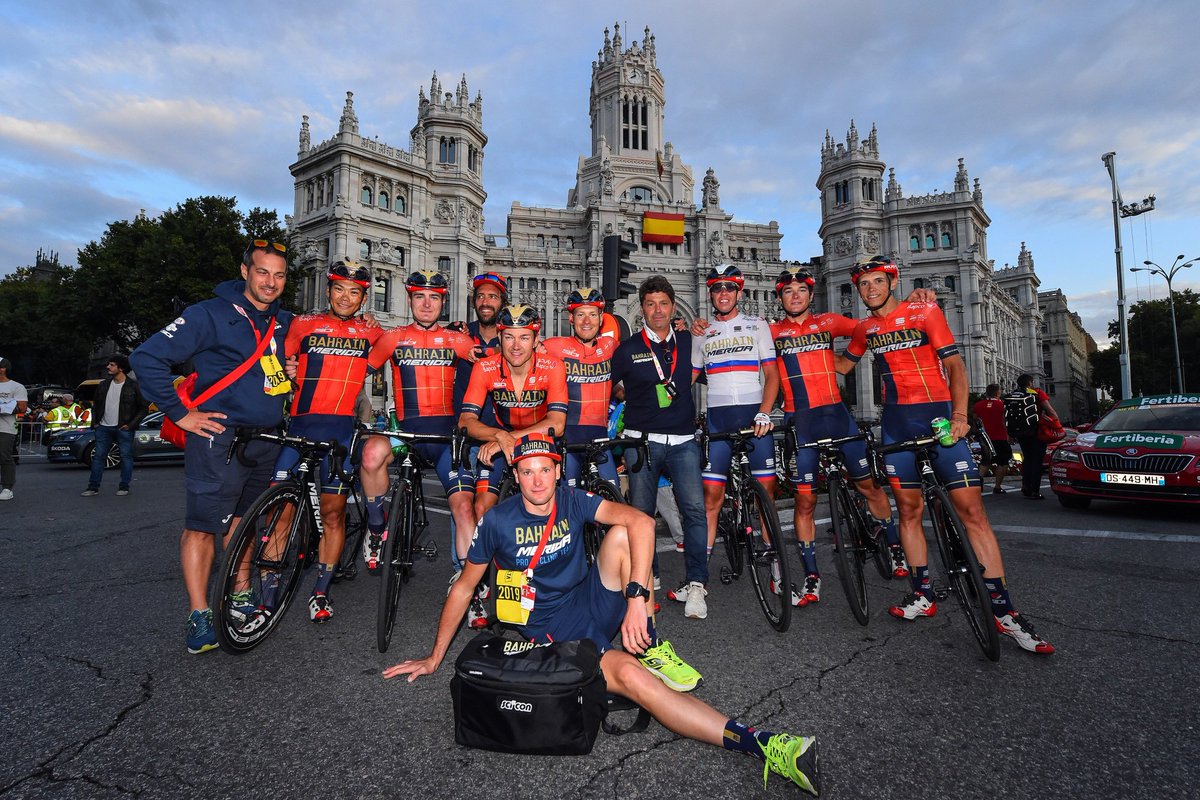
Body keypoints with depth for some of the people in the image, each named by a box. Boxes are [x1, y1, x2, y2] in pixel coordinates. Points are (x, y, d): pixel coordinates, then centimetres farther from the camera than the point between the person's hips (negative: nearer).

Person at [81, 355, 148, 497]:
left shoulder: (133, 386, -6)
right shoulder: (103, 385, 10)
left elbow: (144, 407, -5)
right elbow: (96, 405, 20)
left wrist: (131, 425, -10)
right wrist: (94, 422, 8)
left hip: (123, 428, -5)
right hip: (104, 428, 5)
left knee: (126, 457, 1)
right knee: (98, 456, 5)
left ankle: (124, 487, 9)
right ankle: (93, 487, 11)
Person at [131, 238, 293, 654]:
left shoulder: (285, 323, 11)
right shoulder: (211, 315, -8)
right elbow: (147, 357, -11)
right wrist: (180, 414, -12)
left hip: (268, 439, 6)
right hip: (220, 435, -6)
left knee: (243, 519, 16)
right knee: (204, 523, -5)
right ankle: (199, 616, 3)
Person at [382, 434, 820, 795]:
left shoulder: (571, 500, -8)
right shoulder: (498, 521, -10)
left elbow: (641, 521, -23)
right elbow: (463, 588, 2)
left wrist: (636, 598, -35)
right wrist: (435, 657, 5)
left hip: (593, 604, 3)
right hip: (552, 633, -3)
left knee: (620, 535, -24)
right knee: (628, 676, -30)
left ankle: (649, 648, -14)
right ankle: (756, 743, -33)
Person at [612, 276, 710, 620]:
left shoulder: (688, 342, 9)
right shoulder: (628, 349, 3)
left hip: (683, 441, 1)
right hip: (642, 440, -1)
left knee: (695, 509, -12)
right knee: (641, 513, 4)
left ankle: (695, 584, -4)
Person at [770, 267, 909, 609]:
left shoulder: (827, 322, 9)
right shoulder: (772, 332, 5)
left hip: (836, 414, 2)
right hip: (799, 421, -1)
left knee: (868, 485, 9)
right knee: (805, 500, 0)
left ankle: (896, 549, 32)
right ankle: (812, 578, 10)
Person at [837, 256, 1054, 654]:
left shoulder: (924, 312, -1)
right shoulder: (865, 328, 10)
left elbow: (954, 364, -6)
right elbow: (841, 365, 28)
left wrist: (959, 416, -17)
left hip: (939, 417, -3)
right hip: (897, 423, 4)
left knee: (972, 509, -8)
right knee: (909, 509, 6)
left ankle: (1004, 610, -2)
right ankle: (923, 595, 18)